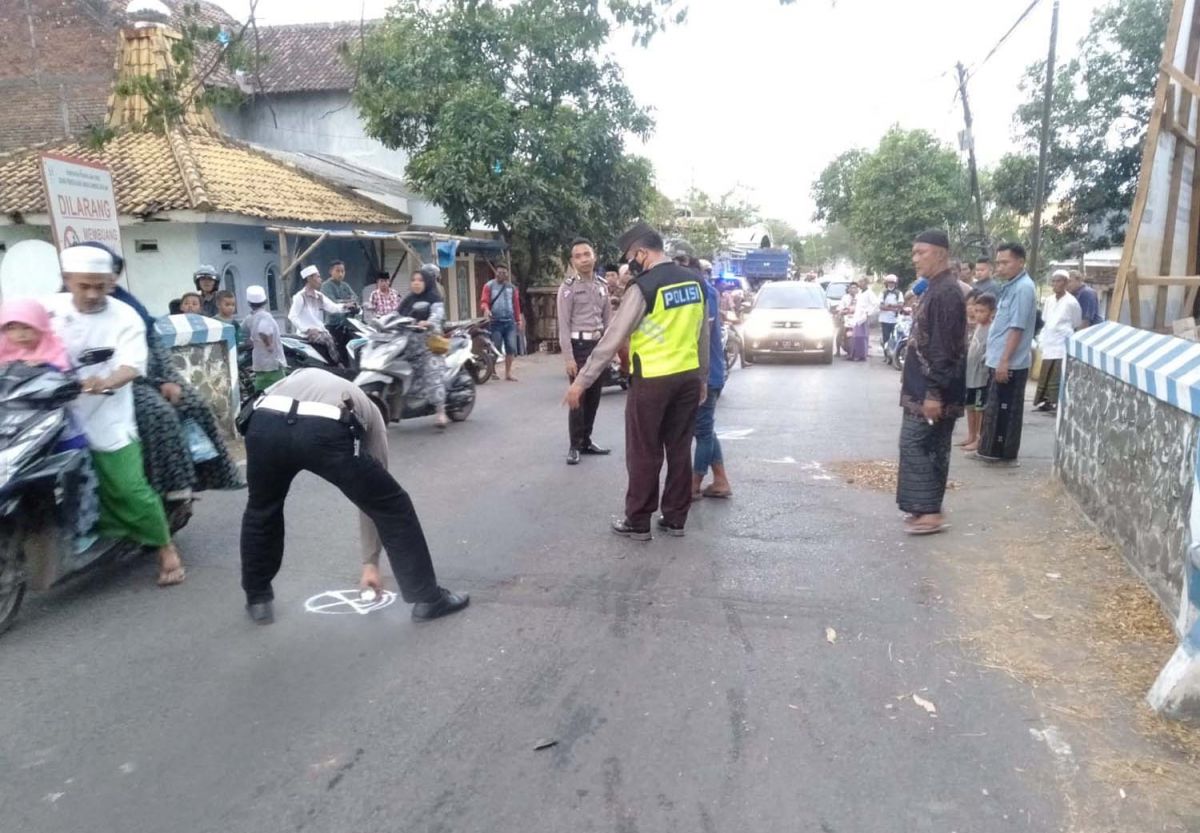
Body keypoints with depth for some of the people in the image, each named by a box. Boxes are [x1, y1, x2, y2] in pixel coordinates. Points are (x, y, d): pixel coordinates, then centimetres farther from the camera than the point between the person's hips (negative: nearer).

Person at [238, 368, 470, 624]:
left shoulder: (301, 376, 44)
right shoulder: (370, 414, 36)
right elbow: (373, 497, 38)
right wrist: (371, 563, 45)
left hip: (264, 424, 3)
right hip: (324, 432, -2)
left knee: (261, 510, 33)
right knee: (393, 507, 19)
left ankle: (257, 600, 43)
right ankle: (428, 598, 23)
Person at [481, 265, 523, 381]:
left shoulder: (511, 287, 17)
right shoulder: (489, 286, 6)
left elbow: (516, 304, 19)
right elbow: (484, 301, -2)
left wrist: (519, 319, 15)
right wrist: (486, 309, -24)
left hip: (510, 321, 4)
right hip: (495, 322, -3)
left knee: (511, 348, -1)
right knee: (495, 348, -8)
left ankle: (508, 373, 7)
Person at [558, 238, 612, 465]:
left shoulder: (602, 287, 13)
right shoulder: (568, 287, -5)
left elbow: (608, 321, 16)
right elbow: (563, 325, -10)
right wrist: (568, 357, -16)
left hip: (599, 346, 6)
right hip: (579, 346, -6)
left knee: (594, 397, 9)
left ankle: (586, 441, 20)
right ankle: (575, 446, 4)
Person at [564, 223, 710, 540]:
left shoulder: (644, 287, -15)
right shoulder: (694, 282, 5)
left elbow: (612, 338, -14)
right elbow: (702, 335, 12)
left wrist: (582, 381, -9)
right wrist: (702, 377, 23)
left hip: (653, 381, -6)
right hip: (688, 377, 6)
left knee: (644, 454, 5)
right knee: (680, 449, 13)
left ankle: (638, 522, 15)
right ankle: (675, 518, 22)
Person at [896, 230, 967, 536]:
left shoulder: (947, 292, -18)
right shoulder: (935, 288, 14)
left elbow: (944, 348, -23)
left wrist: (935, 393, -24)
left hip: (933, 389, -10)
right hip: (923, 386, 10)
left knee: (914, 443, -6)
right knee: (931, 447, 13)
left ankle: (930, 512, 0)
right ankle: (927, 508, 20)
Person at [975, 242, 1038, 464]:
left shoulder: (1023, 288, -15)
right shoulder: (1010, 286, 15)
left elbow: (1017, 327, -21)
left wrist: (1005, 361, -22)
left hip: (1010, 363, -10)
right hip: (999, 360, 10)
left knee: (1004, 410, -1)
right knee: (995, 409, 14)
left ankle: (1004, 453, 7)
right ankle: (991, 450, 22)